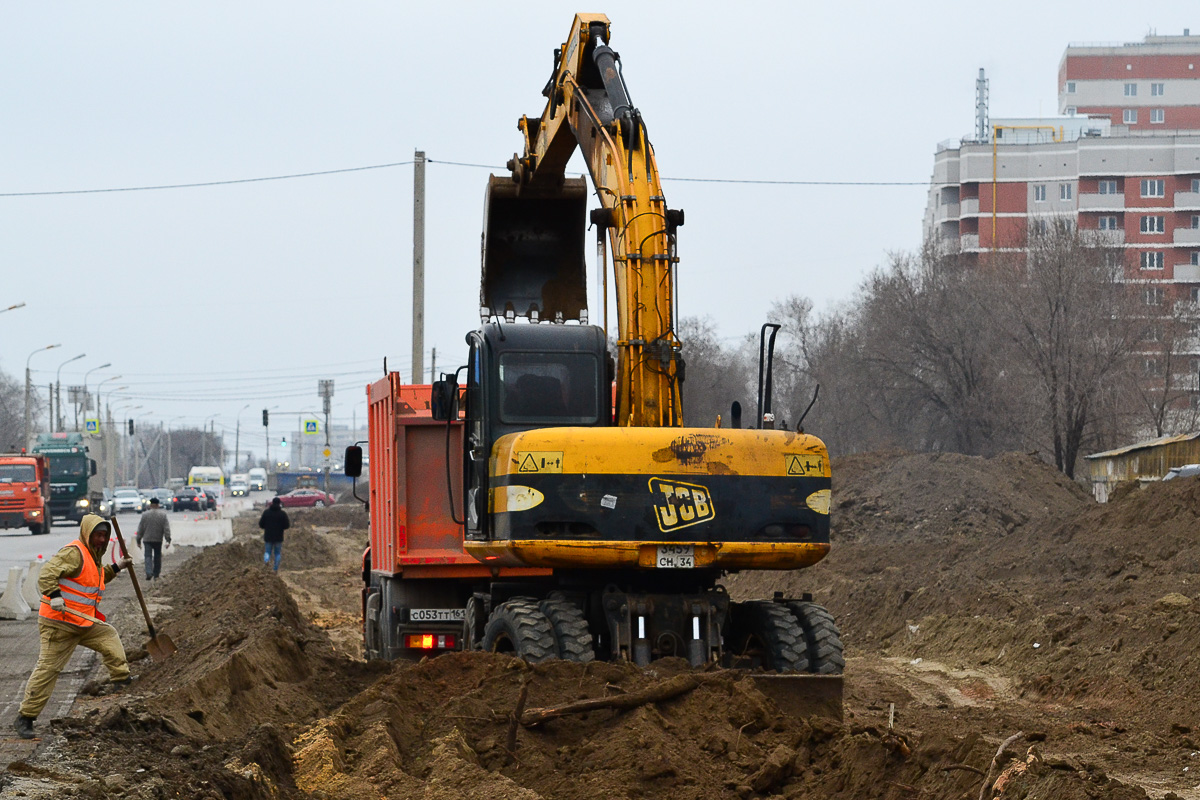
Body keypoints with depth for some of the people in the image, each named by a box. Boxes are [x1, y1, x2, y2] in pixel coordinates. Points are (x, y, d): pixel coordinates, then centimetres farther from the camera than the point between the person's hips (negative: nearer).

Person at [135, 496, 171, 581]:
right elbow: (167, 528, -4)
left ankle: (149, 573, -22)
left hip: (147, 539, -1)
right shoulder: (163, 515, -2)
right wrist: (168, 540, -2)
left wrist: (138, 540, 10)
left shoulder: (145, 515, -2)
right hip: (158, 540, 1)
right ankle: (156, 575, 18)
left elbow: (140, 529, 3)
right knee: (157, 557, 13)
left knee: (148, 556, -2)